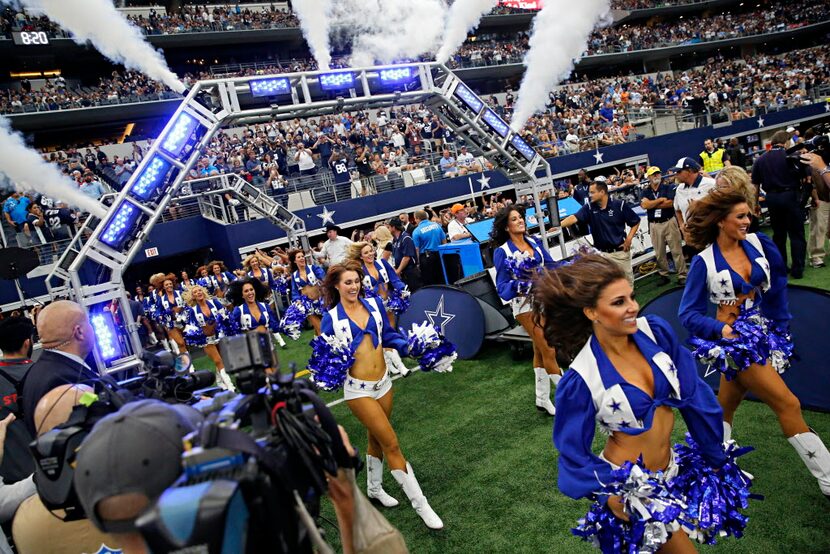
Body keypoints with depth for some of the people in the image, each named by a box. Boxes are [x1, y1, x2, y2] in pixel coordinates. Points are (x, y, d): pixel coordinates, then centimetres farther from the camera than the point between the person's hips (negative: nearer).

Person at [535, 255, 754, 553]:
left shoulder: (656, 332, -12)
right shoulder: (581, 380, -24)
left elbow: (694, 396, -1)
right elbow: (574, 455, -12)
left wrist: (715, 456, 8)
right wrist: (612, 496, -19)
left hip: (673, 468, 6)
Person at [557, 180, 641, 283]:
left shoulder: (620, 205, -9)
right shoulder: (589, 208, -3)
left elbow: (636, 222, 0)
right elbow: (574, 218, -18)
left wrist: (628, 239, -9)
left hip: (620, 251, -2)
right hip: (601, 253, 2)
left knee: (627, 278, 11)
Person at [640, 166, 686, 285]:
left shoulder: (668, 188, 4)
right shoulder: (645, 192, 8)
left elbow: (670, 203, -11)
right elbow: (644, 205, -10)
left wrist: (652, 204, -6)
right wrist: (661, 199, -8)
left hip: (669, 222, -2)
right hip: (654, 225, 2)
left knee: (676, 250, -3)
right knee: (659, 252, 8)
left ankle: (682, 275, 1)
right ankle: (664, 275, 19)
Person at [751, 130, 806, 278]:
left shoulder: (760, 160, 6)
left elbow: (755, 184, 8)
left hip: (771, 198, 4)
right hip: (791, 195, -4)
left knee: (778, 234, 14)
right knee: (796, 234, 3)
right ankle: (797, 270, 4)